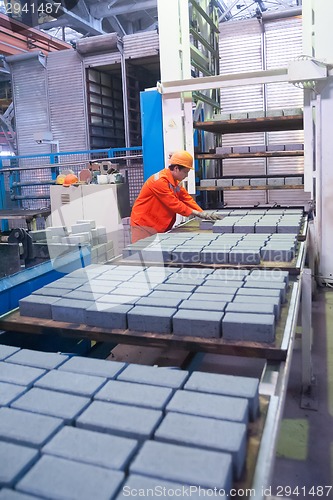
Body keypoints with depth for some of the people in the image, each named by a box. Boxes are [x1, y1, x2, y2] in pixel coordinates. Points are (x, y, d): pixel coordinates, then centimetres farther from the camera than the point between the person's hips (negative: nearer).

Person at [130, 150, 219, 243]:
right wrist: (196, 213, -15)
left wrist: (203, 213, -3)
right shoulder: (159, 180, -20)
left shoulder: (175, 181, 9)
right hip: (144, 225, -9)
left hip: (160, 226, 9)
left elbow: (186, 198, 8)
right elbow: (173, 203, -21)